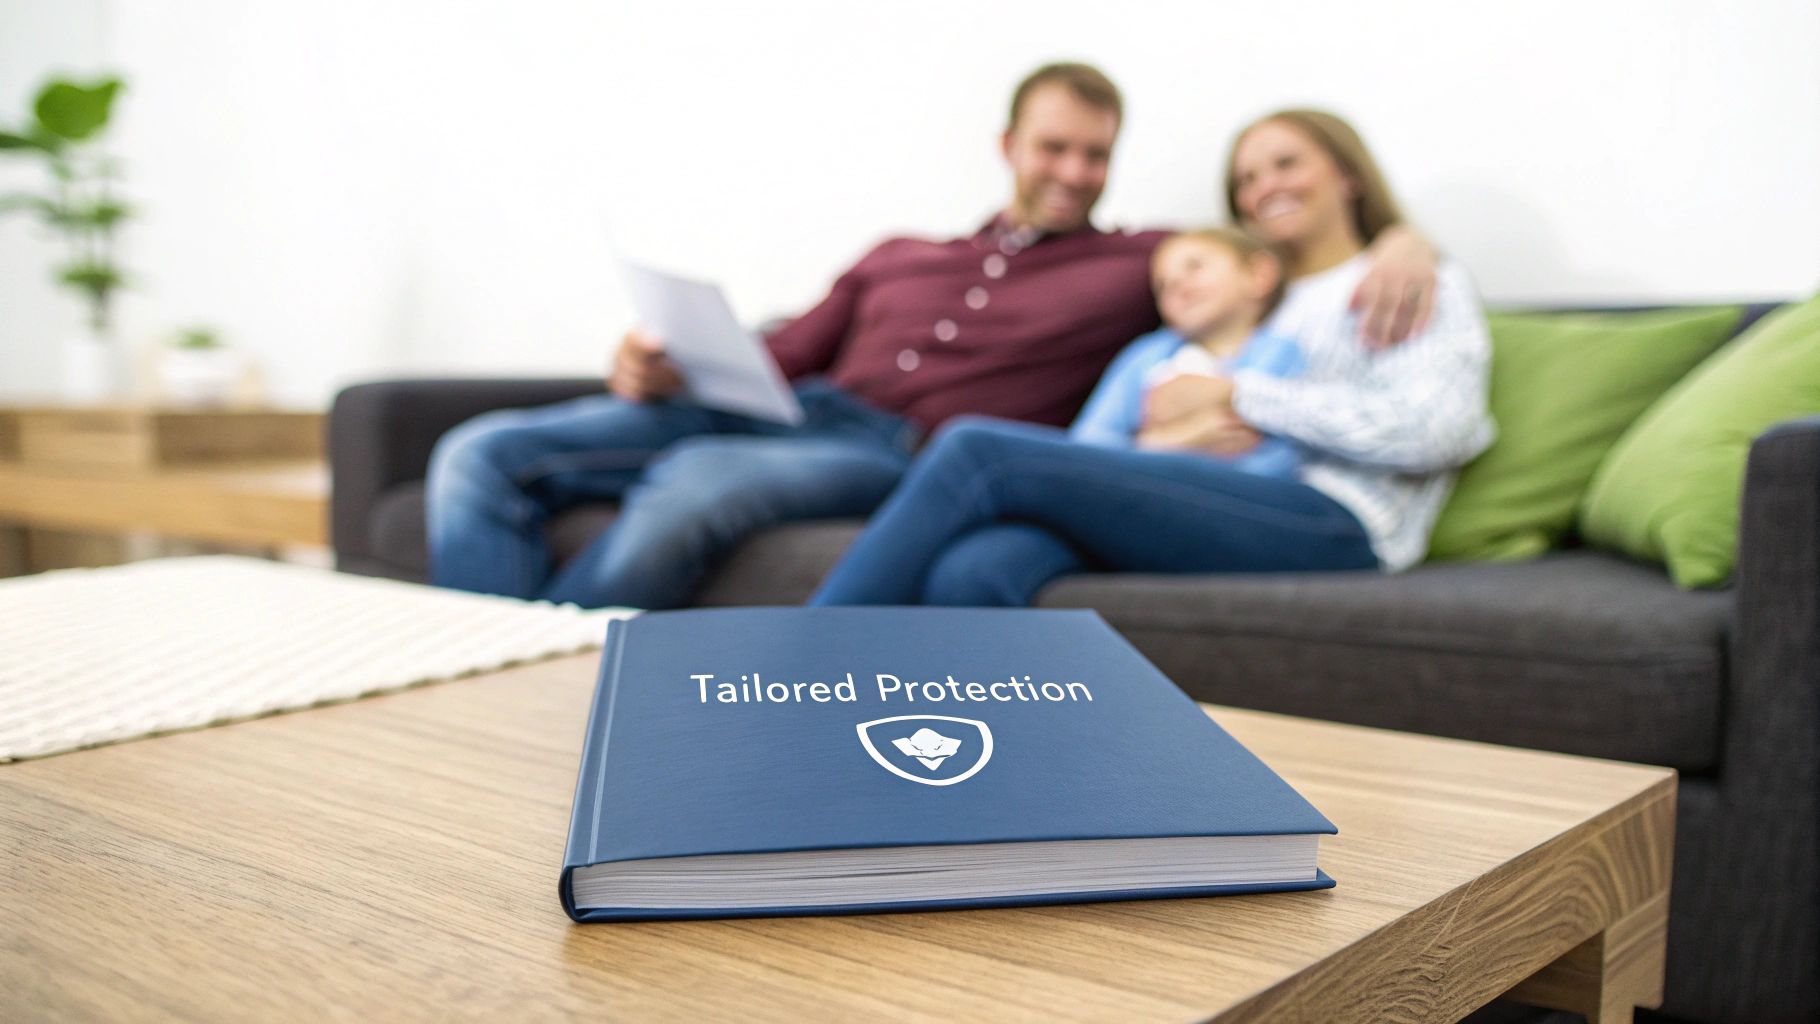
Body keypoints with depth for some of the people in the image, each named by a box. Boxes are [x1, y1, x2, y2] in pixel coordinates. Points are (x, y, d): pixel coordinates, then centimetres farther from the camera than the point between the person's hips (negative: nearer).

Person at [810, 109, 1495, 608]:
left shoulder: (1424, 286, 18)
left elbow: (1436, 431, -3)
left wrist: (1233, 393, -2)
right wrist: (1184, 441, -4)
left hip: (1334, 523, -6)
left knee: (976, 450, -21)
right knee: (970, 572, -29)